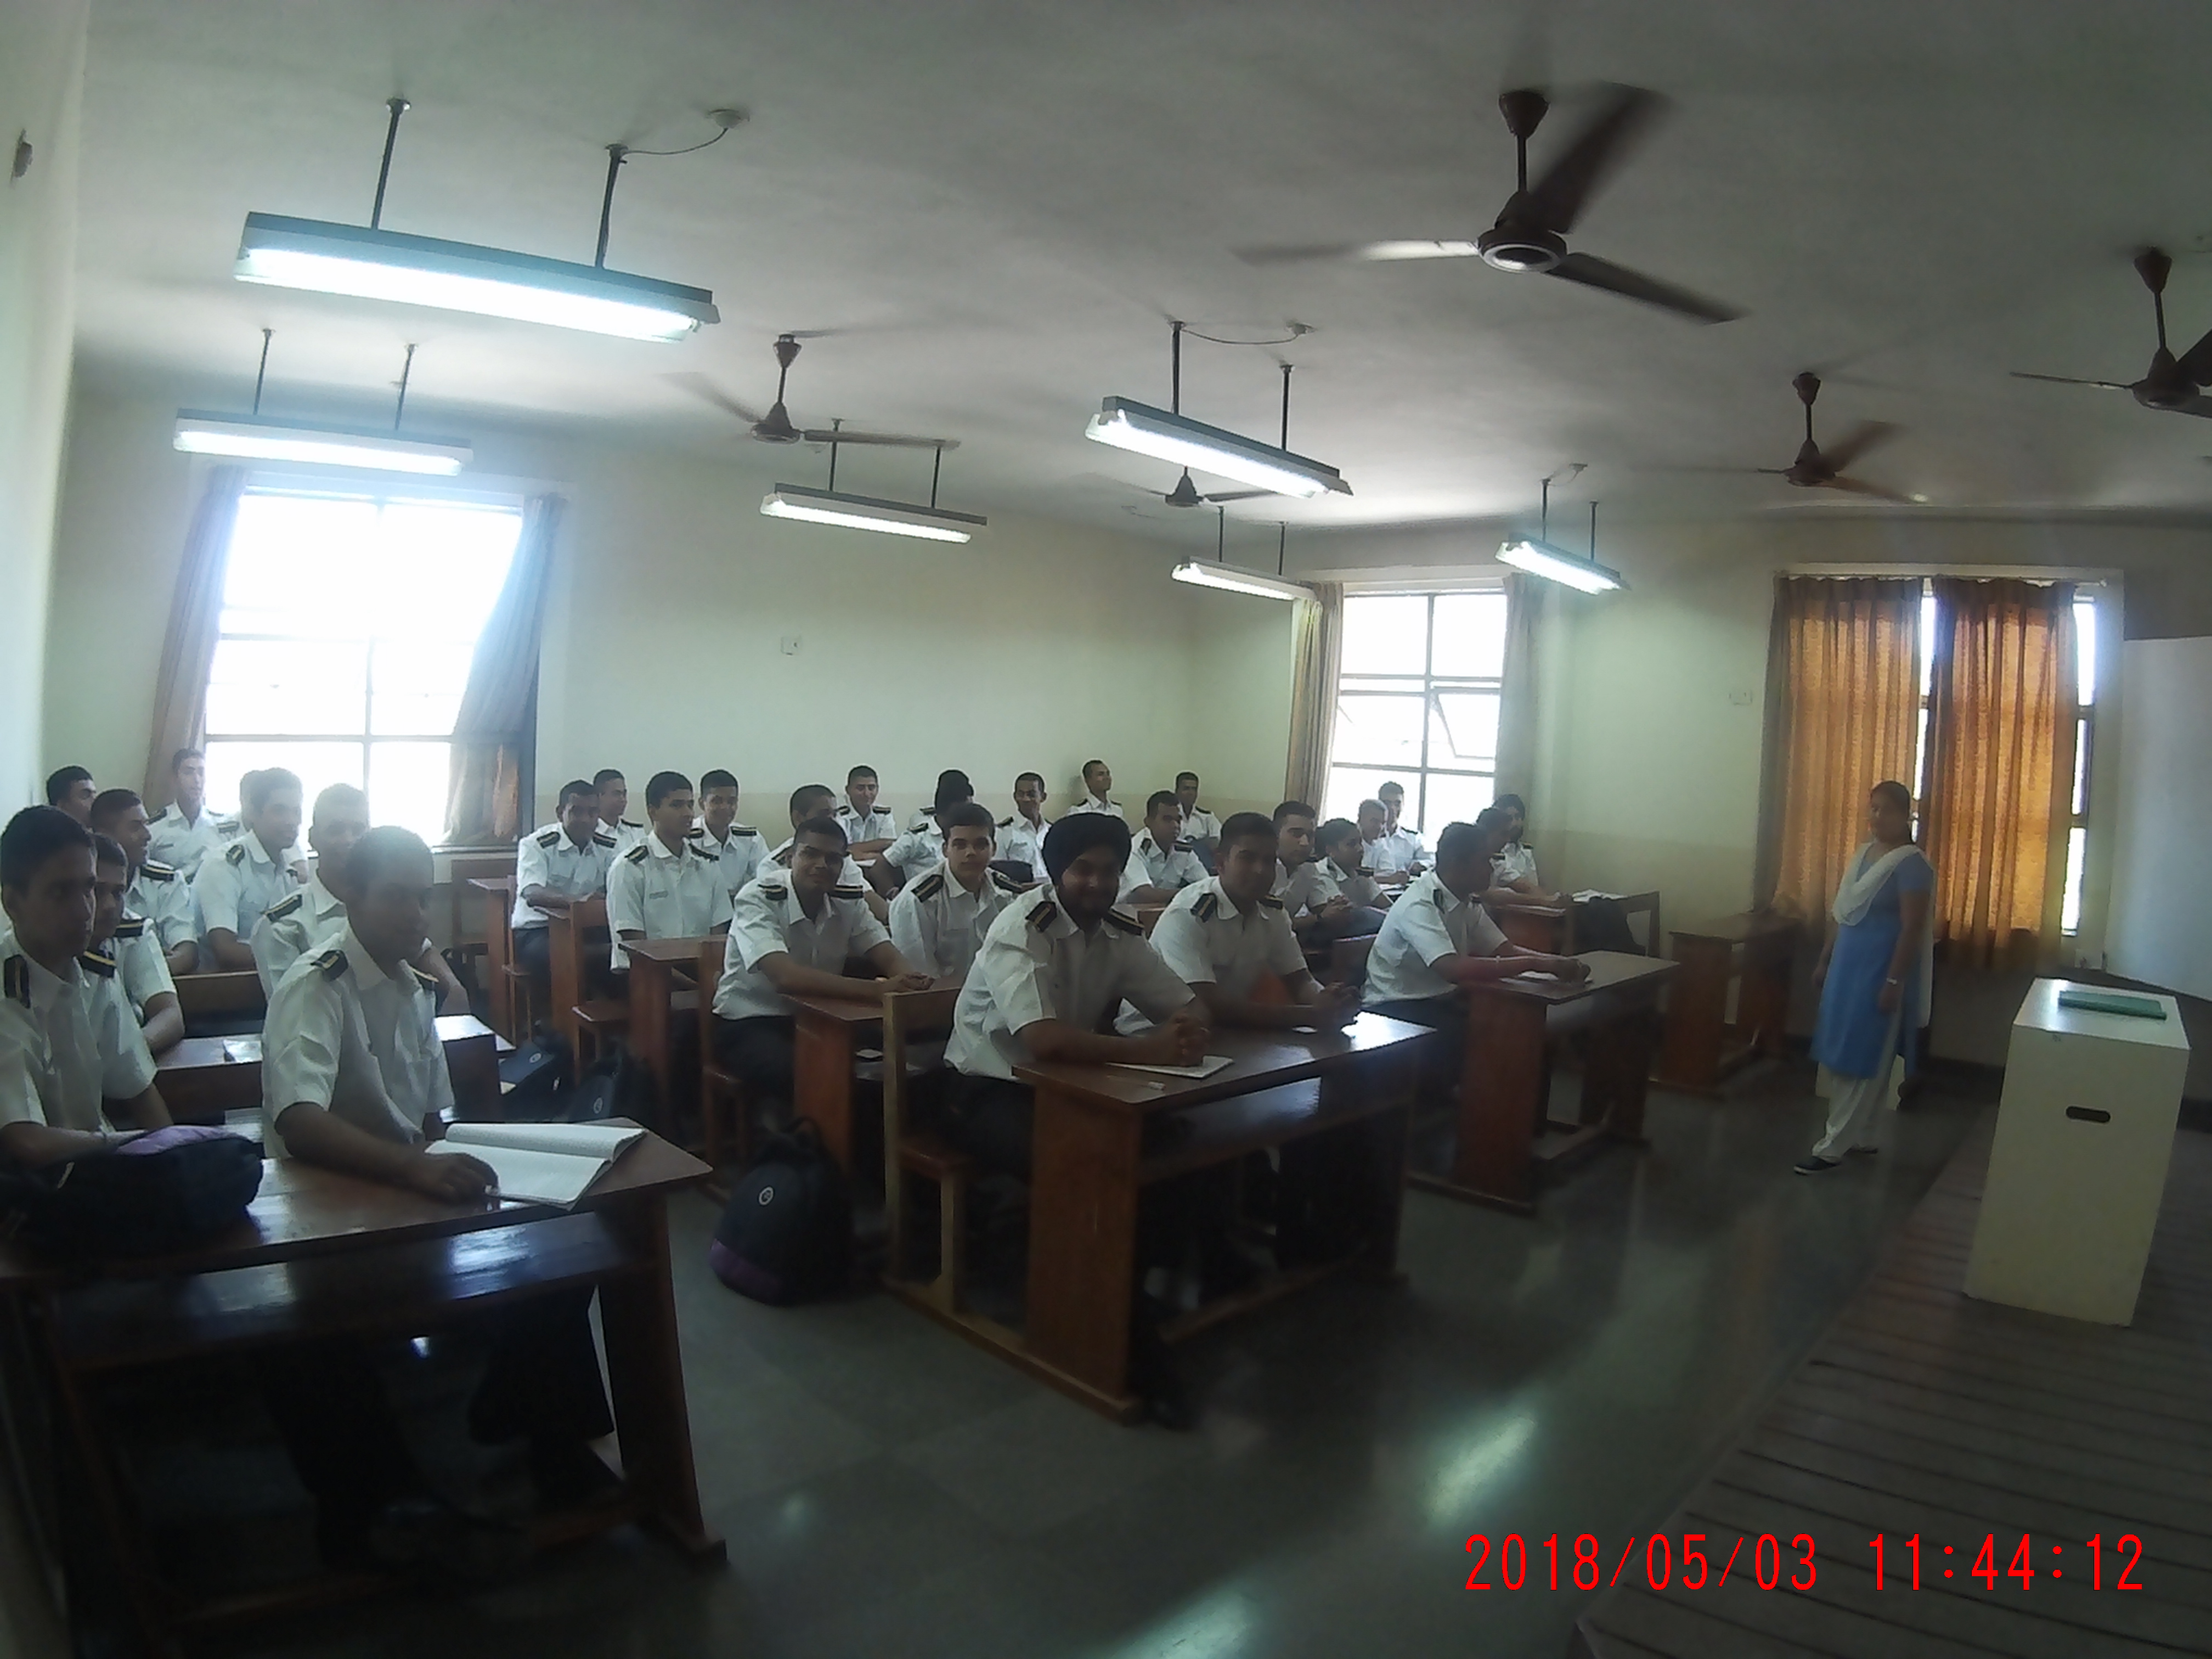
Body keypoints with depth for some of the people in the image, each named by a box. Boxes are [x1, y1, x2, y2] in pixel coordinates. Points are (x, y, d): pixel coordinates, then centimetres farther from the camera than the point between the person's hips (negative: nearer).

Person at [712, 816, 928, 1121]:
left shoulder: (849, 901, -3)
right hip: (749, 1022, -5)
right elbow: (786, 977, -35)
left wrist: (912, 978, -35)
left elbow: (890, 958, -8)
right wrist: (877, 989, -44)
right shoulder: (758, 899, -21)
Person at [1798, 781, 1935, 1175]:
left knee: (1861, 1061, -3)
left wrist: (1894, 982, -20)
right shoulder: (1862, 854, 11)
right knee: (1840, 1057, 12)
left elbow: (1913, 929, -17)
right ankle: (1860, 1136, 24)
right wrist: (1824, 961, 16)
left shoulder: (1912, 865, -14)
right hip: (1847, 968, 9)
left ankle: (1832, 1147, 0)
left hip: (1879, 974, -8)